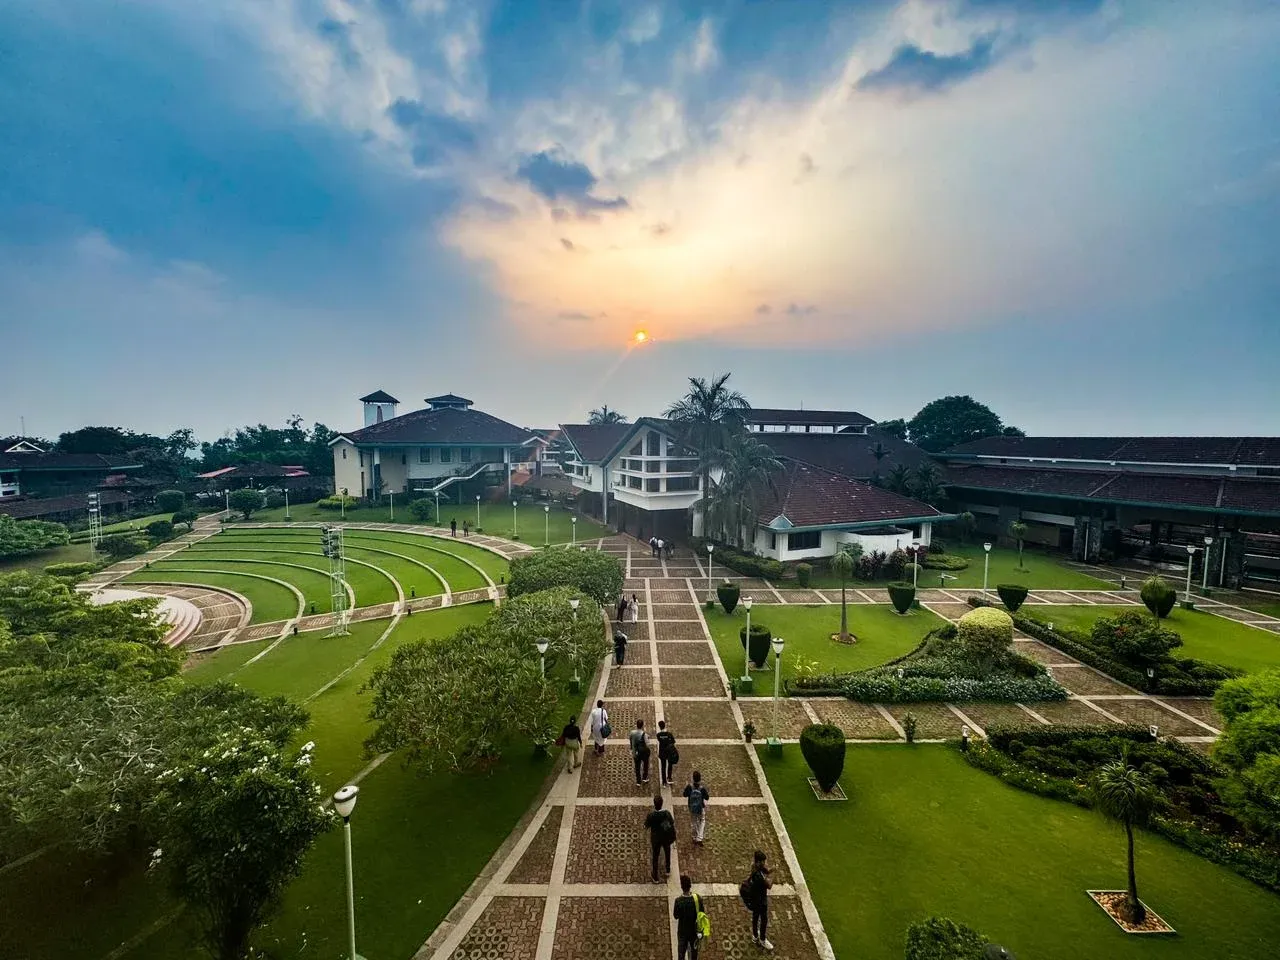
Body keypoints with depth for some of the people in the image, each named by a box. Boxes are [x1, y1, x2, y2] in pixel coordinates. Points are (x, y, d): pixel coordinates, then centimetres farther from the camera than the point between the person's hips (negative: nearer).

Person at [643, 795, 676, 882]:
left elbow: (646, 827, -14)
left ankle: (655, 877, 36)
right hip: (666, 838, 1)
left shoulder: (651, 815, -28)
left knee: (655, 857, 22)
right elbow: (672, 824, -14)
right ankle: (668, 871, 50)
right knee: (667, 853, 30)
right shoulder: (667, 813, -27)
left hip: (655, 839, -1)